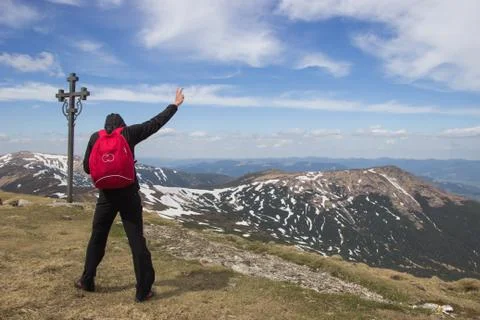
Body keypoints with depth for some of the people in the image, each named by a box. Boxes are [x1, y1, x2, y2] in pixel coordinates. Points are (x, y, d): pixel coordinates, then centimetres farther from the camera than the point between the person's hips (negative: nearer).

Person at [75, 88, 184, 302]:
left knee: (97, 238, 19)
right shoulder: (129, 133, 0)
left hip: (106, 195, 2)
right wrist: (175, 105, 15)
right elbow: (156, 123, 5)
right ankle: (143, 291, 4)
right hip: (129, 195, -2)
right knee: (137, 241, 1)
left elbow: (86, 168, 10)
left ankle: (87, 281, 30)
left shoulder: (95, 137, 6)